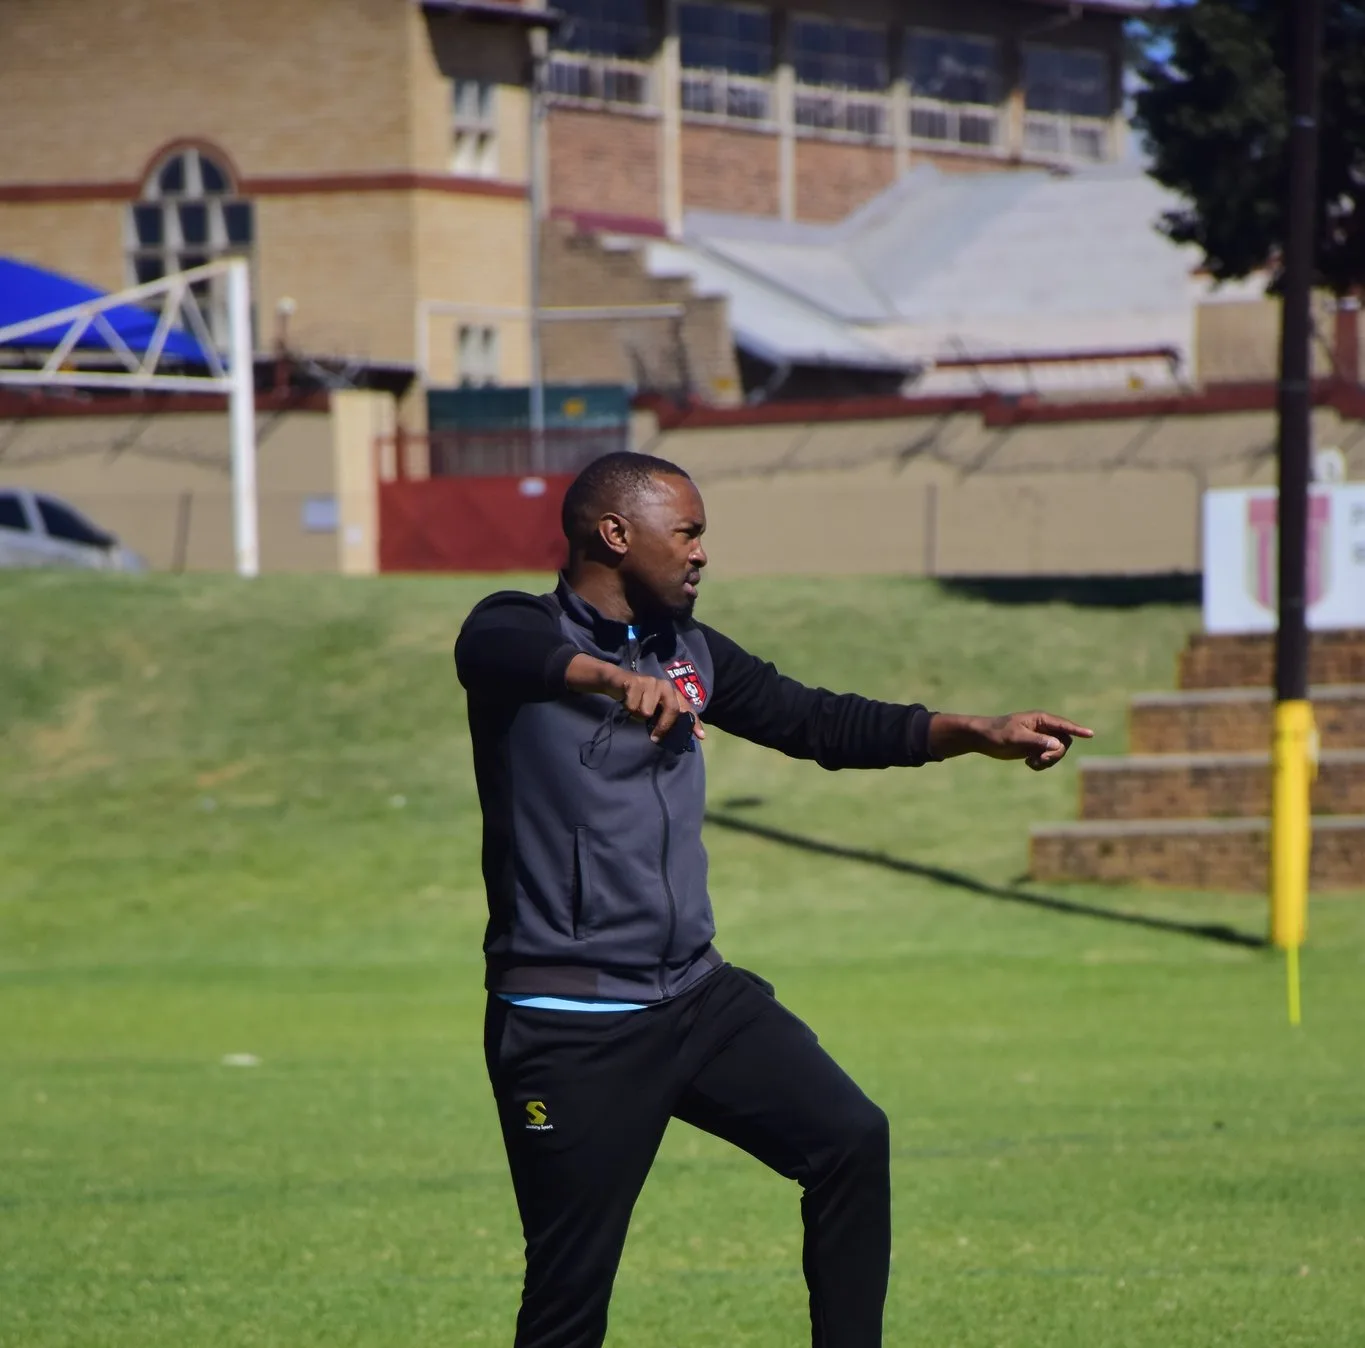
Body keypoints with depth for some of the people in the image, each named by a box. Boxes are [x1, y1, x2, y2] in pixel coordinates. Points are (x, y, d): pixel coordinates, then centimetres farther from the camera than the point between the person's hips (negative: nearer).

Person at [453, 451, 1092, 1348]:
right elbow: (494, 650, -31)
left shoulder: (692, 652, 14)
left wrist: (976, 733, 8)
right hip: (568, 1029, -7)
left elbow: (819, 722, 18)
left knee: (851, 1138, -7)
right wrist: (611, 677, -50)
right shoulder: (522, 630, -7)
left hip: (697, 996, 7)